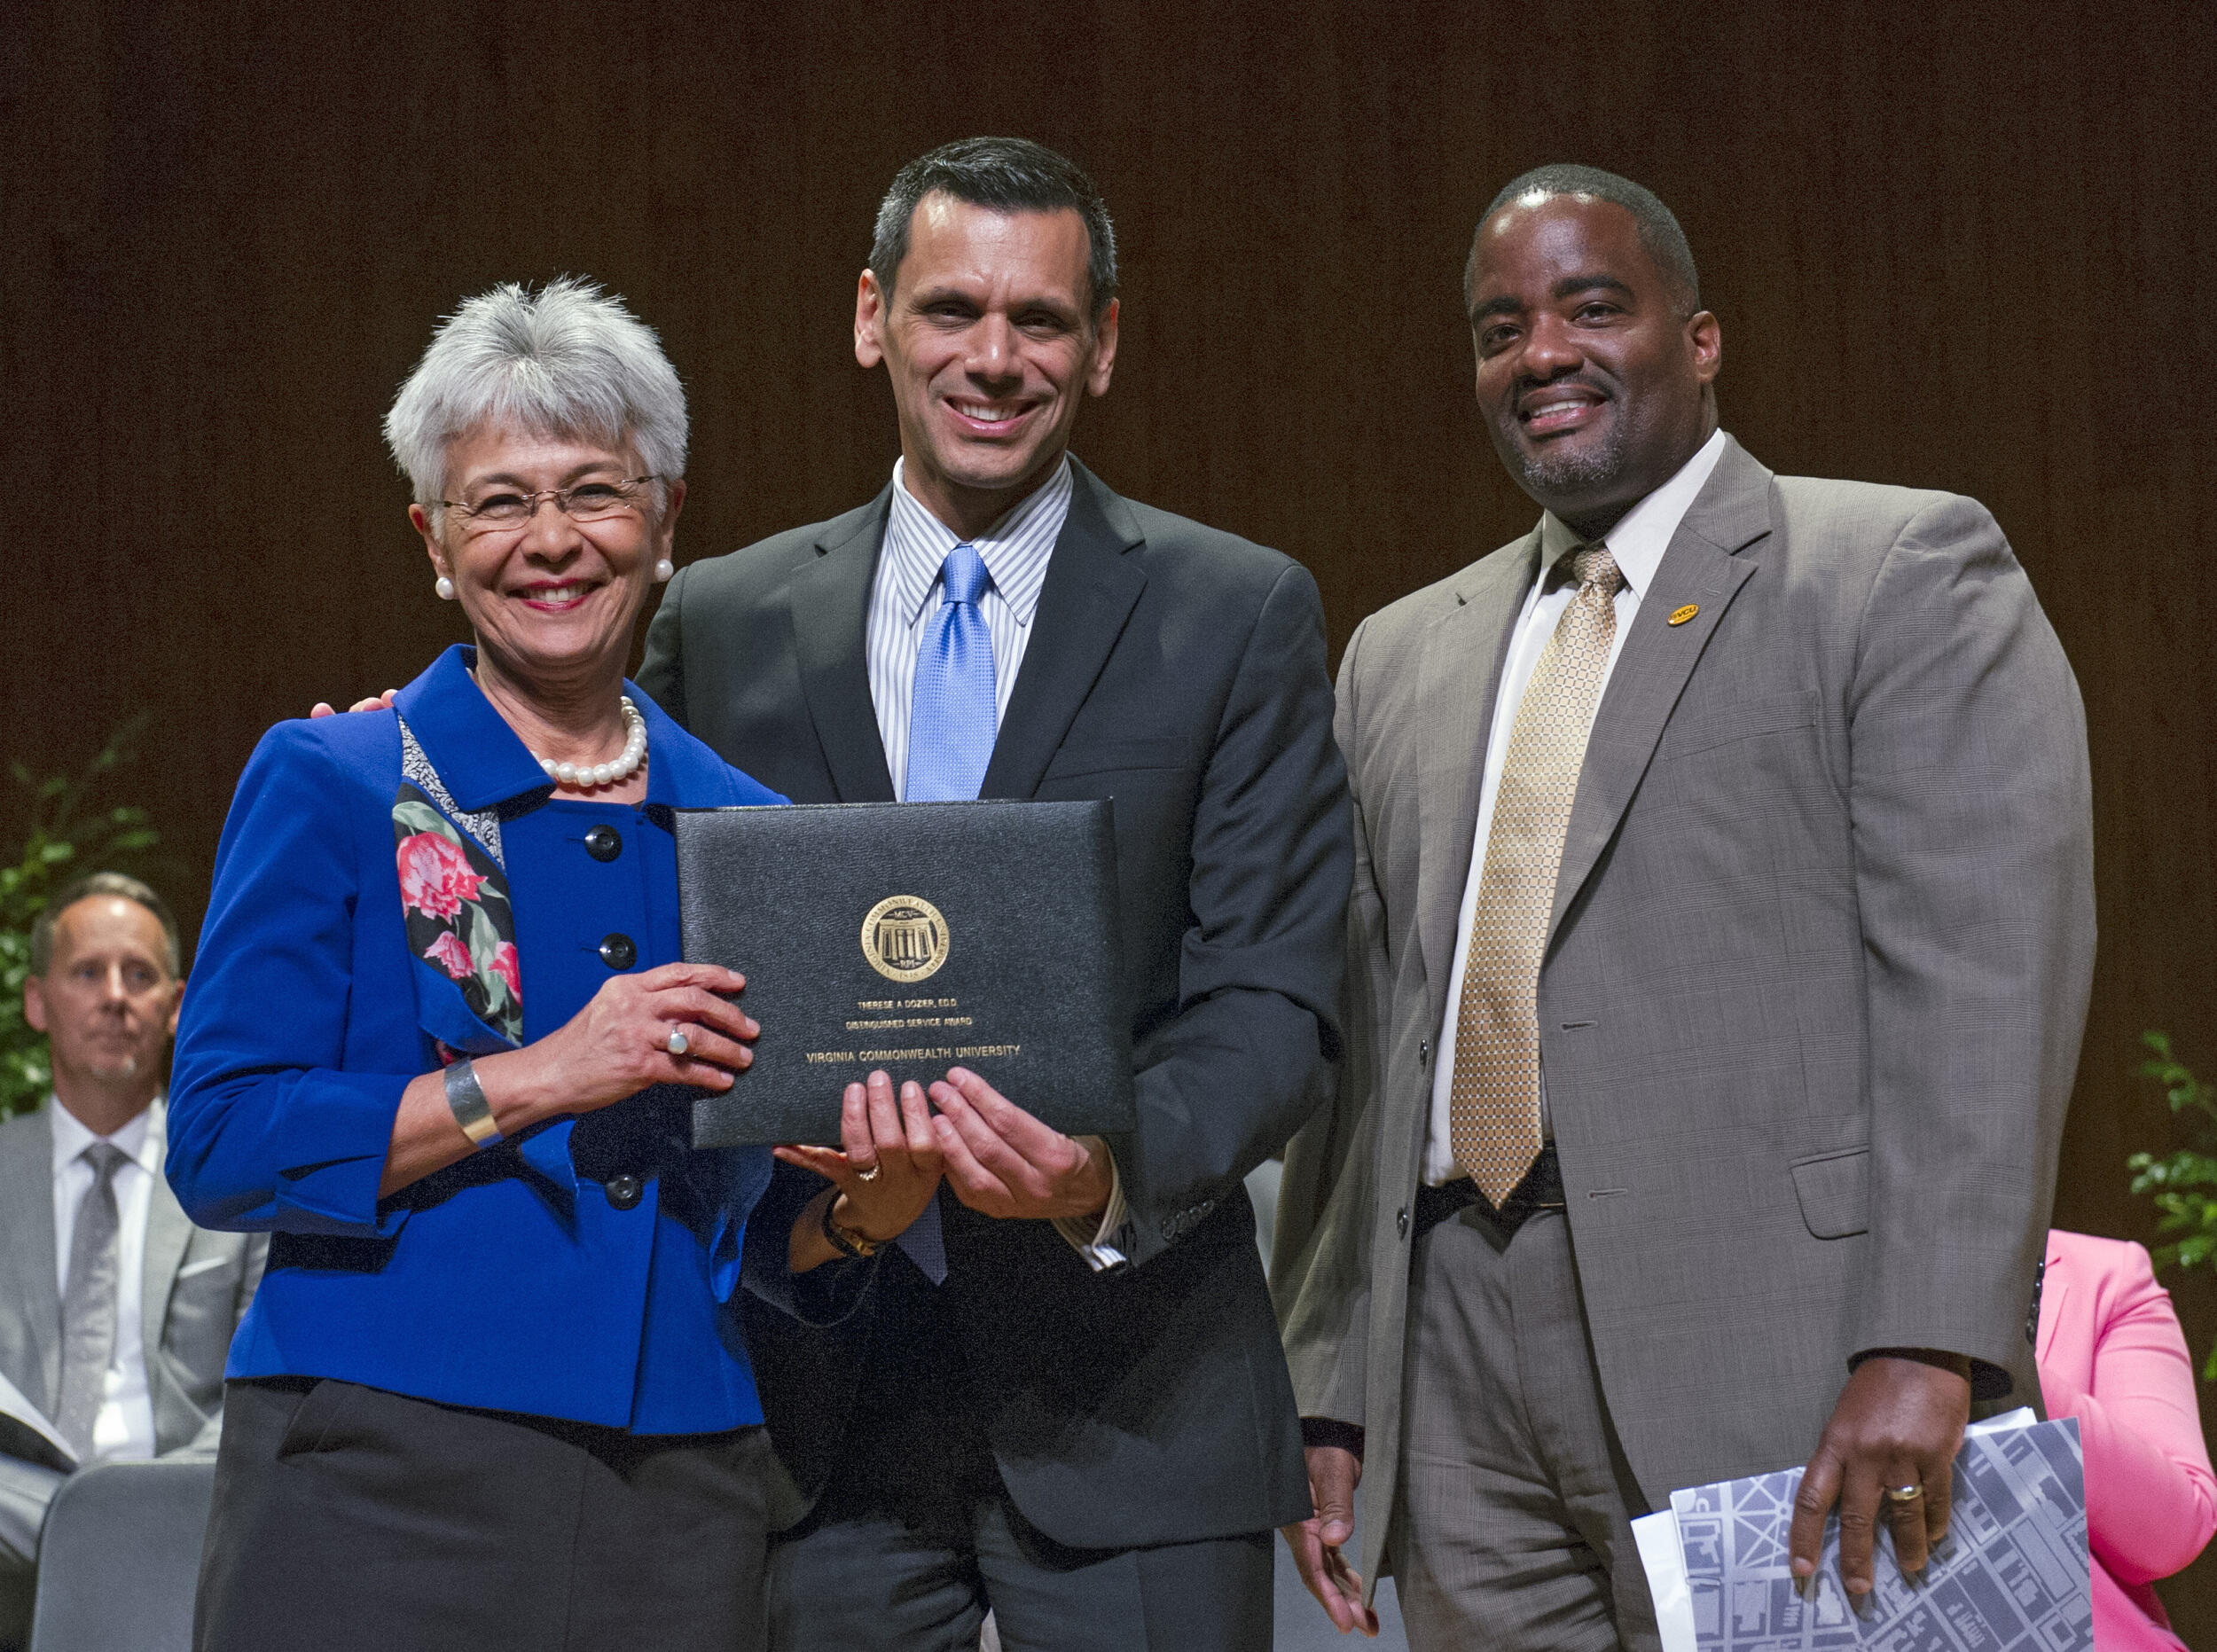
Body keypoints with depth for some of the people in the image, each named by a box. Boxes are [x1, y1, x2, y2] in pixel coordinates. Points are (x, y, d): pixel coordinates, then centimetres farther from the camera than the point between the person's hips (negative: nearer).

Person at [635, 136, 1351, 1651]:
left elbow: (1271, 1003, -4)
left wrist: (1111, 1175, -23)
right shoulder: (721, 625, 9)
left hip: (1124, 1395, -2)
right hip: (817, 1397, 2)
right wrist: (797, 1208, -11)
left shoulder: (1243, 617, 2)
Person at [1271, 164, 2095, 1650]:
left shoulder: (1905, 570, 1)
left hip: (1767, 1363, -5)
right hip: (1461, 1368, 5)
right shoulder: (1403, 658, 20)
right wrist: (1331, 1396, 12)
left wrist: (1930, 1345, -19)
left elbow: (1987, 966, -9)